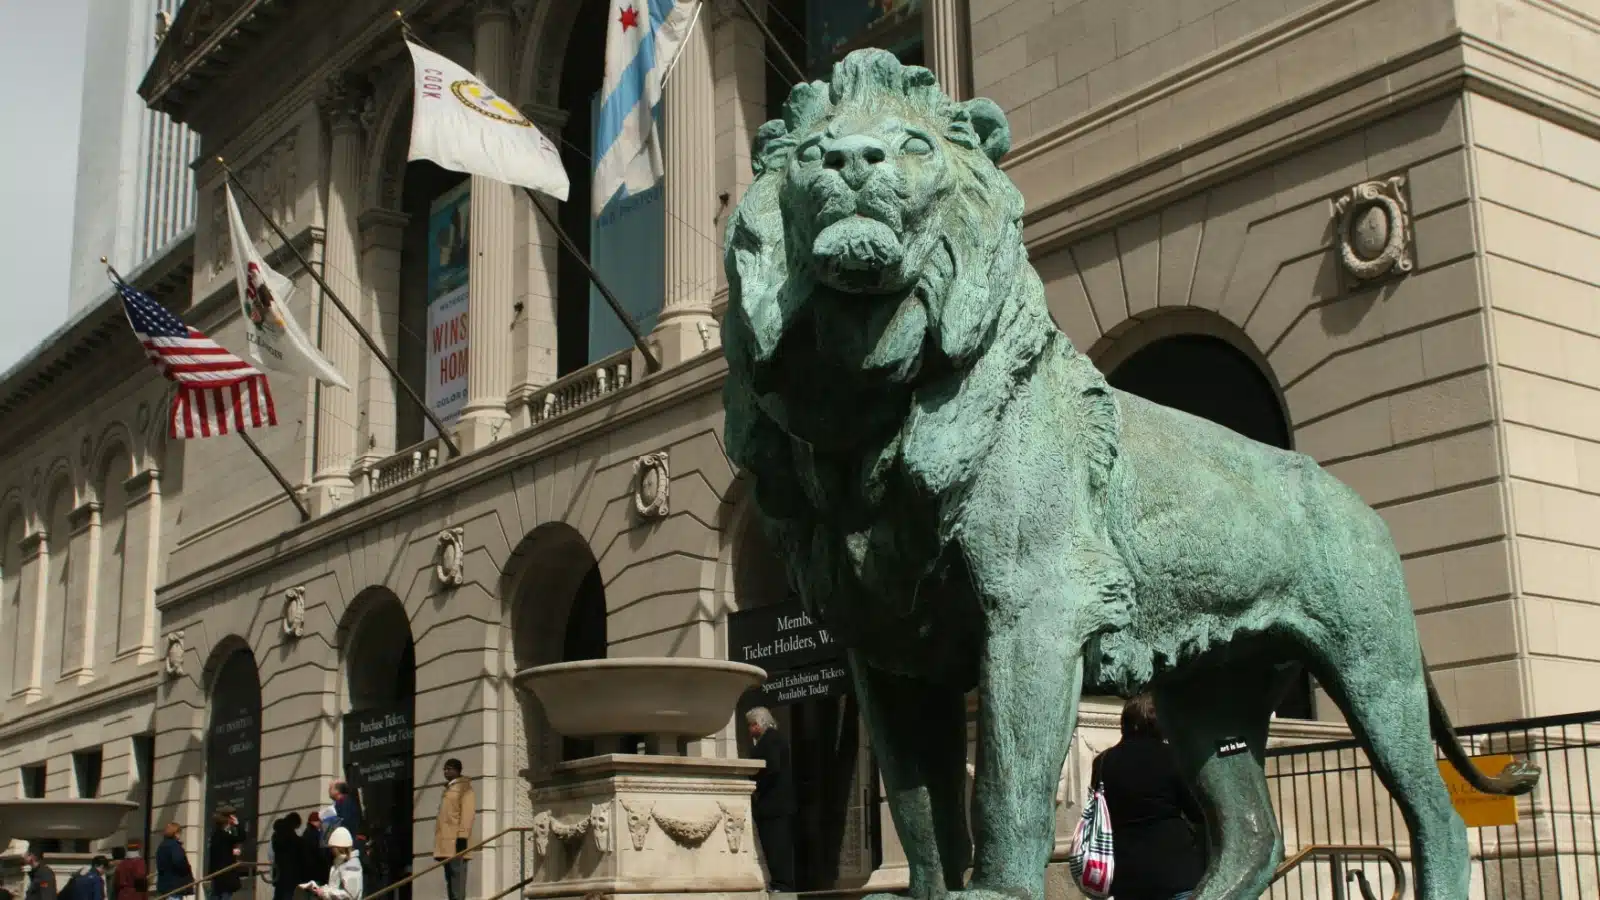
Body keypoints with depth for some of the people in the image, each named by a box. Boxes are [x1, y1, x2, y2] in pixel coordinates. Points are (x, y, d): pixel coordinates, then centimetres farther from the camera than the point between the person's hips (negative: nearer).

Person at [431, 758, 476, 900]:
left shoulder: (464, 788, -2)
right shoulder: (447, 789, 24)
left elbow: (467, 813, -12)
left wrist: (462, 836, -22)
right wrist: (439, 842, 18)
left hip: (456, 840, -9)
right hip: (446, 842, 9)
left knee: (457, 874, -14)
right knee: (450, 876, 6)